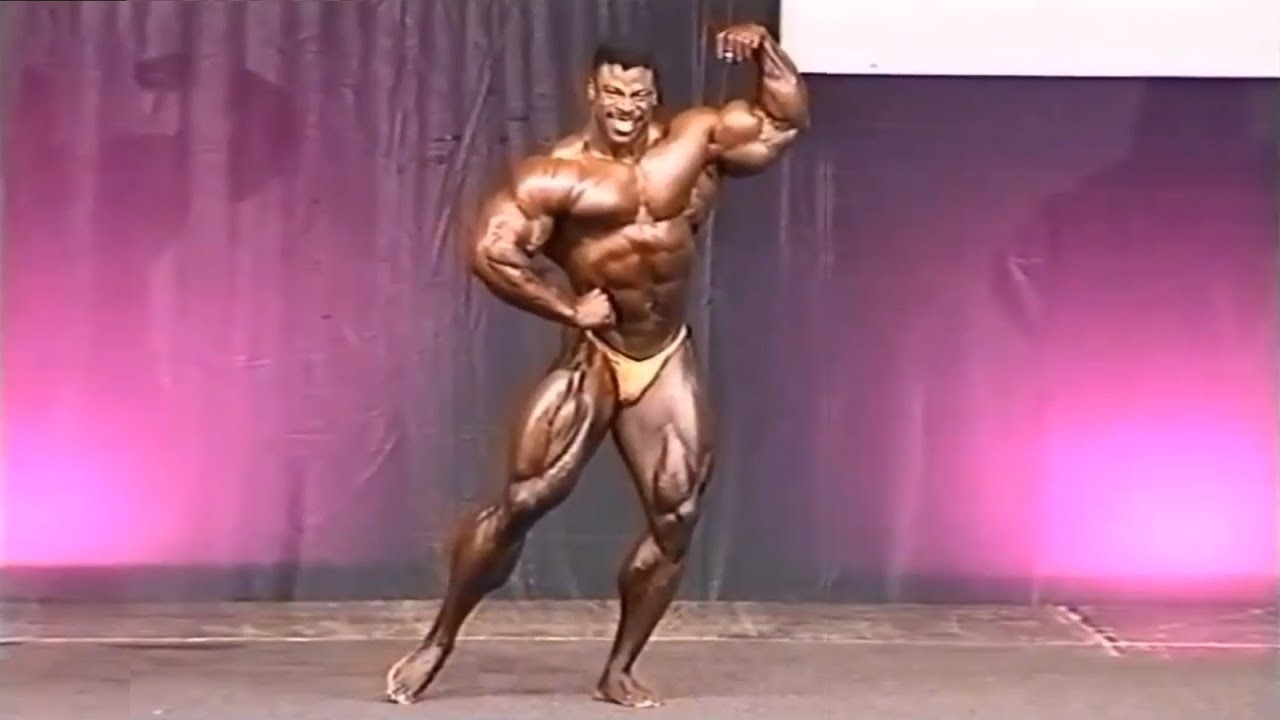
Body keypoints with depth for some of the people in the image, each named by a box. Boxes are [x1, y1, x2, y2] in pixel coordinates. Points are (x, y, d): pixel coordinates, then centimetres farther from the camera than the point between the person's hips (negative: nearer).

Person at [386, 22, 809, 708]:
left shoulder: (696, 141, 2)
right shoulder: (555, 176, -10)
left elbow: (787, 120, 9)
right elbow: (490, 250, -17)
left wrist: (764, 48, -7)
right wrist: (567, 308, -15)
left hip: (669, 362, 4)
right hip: (593, 357, -3)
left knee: (676, 520, 1)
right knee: (521, 504, -7)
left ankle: (618, 670, 16)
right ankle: (438, 642, 8)